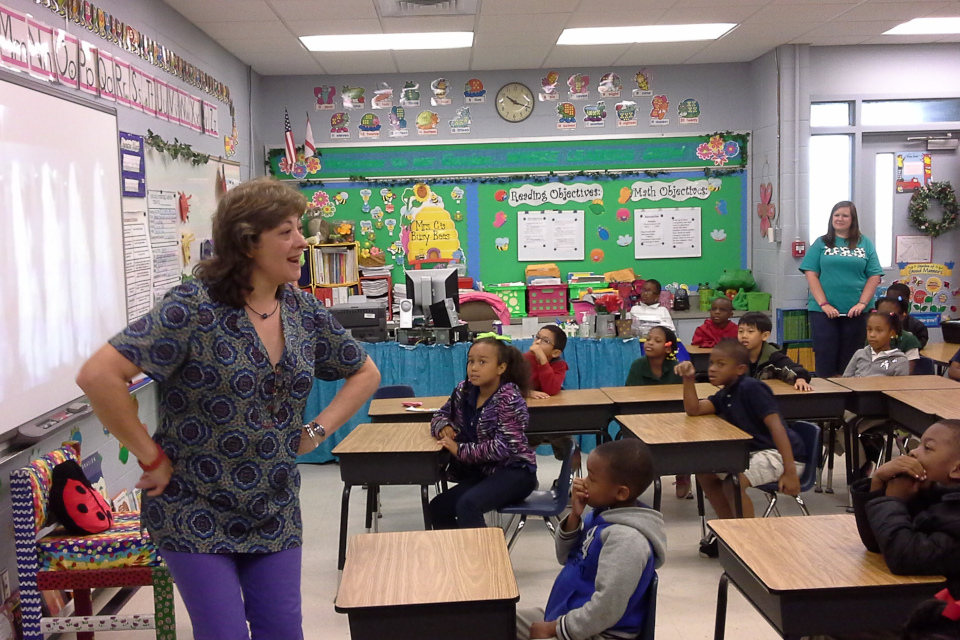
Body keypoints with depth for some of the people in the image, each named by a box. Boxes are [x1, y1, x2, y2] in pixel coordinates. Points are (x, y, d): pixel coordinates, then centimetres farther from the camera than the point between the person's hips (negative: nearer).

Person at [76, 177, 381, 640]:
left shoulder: (305, 313, 0)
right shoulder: (194, 308, -18)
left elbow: (365, 374, 14)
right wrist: (152, 458, -18)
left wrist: (317, 431, 2)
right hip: (196, 513, -5)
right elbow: (98, 376, -24)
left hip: (274, 514, 5)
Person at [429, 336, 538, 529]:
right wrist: (443, 427, -7)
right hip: (483, 471, 7)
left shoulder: (509, 399, -17)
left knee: (467, 505, -29)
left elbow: (504, 447, -24)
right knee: (438, 507, -6)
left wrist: (460, 450, -21)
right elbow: (440, 415, 17)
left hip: (514, 472, -7)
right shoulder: (464, 391, 2)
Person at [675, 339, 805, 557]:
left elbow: (775, 425, -24)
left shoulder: (751, 388, -18)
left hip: (779, 453, -10)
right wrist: (688, 379, -12)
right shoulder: (724, 395, 9)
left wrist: (790, 471, -29)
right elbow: (693, 410, 1)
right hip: (753, 452, 10)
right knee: (704, 473, 7)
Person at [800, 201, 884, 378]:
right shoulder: (821, 243, 7)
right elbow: (811, 274, 0)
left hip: (855, 313, 1)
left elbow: (874, 276, 5)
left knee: (850, 360, 5)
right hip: (823, 311, -1)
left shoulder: (865, 244, 9)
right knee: (825, 357, 0)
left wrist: (862, 304, -7)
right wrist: (824, 304, -10)